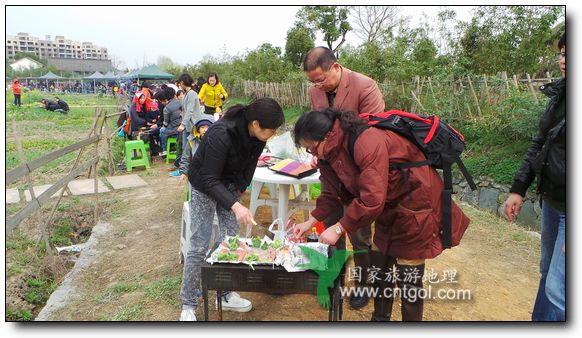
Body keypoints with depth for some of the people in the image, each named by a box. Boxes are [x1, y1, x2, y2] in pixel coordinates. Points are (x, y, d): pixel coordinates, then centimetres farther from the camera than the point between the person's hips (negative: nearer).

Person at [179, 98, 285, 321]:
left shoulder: (258, 134, -16)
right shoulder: (221, 134, -36)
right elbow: (210, 180, -33)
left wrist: (240, 189, 0)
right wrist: (235, 206, -43)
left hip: (230, 185, 6)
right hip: (205, 186, -6)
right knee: (200, 245, -5)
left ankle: (226, 295, 21)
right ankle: (188, 305, 11)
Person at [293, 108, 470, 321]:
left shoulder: (367, 142, -33)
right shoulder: (332, 151, -4)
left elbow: (372, 200, -36)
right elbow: (332, 193, 4)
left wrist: (339, 229, -28)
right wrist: (311, 222, -4)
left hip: (416, 204, -9)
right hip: (389, 207, 9)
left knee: (409, 278, 1)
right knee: (380, 267, 17)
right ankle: (380, 317, 37)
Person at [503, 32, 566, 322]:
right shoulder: (559, 94, 8)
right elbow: (539, 144, 13)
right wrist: (518, 189, 10)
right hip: (550, 201, 8)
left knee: (558, 290, -2)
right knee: (548, 273, 21)